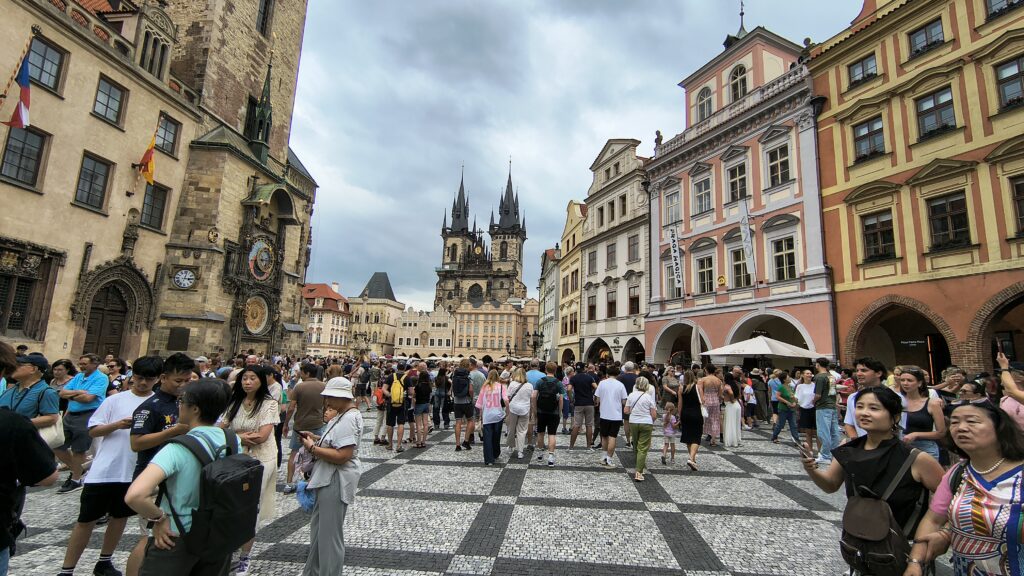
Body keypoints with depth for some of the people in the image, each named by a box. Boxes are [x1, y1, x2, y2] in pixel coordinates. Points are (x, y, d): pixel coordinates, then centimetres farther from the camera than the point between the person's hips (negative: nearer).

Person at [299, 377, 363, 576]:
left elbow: (342, 456, -28)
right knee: (318, 528, 24)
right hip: (328, 478, 11)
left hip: (336, 481, -11)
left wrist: (313, 448, -20)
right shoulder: (342, 414, 8)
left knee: (329, 533, 5)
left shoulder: (349, 419, -24)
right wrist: (316, 438, 4)